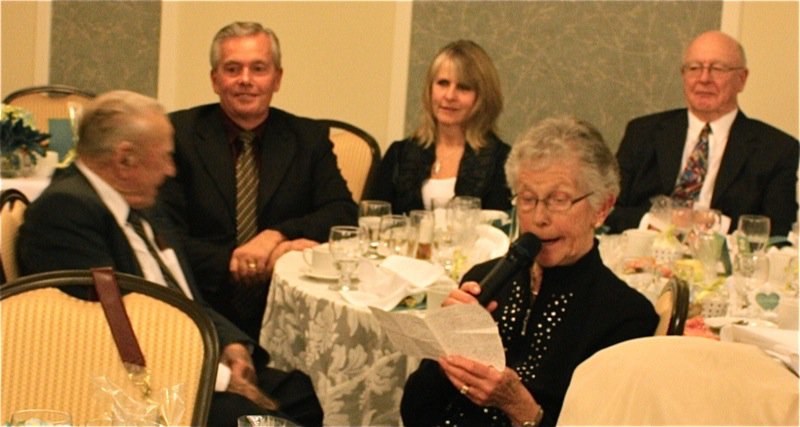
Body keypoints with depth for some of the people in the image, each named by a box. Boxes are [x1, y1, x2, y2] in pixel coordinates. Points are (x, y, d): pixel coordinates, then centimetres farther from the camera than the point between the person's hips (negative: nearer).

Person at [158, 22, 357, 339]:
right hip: (203, 308, -3)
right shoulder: (177, 134, 3)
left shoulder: (310, 138, 12)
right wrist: (233, 261, -18)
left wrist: (275, 235, -16)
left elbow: (344, 214, 1)